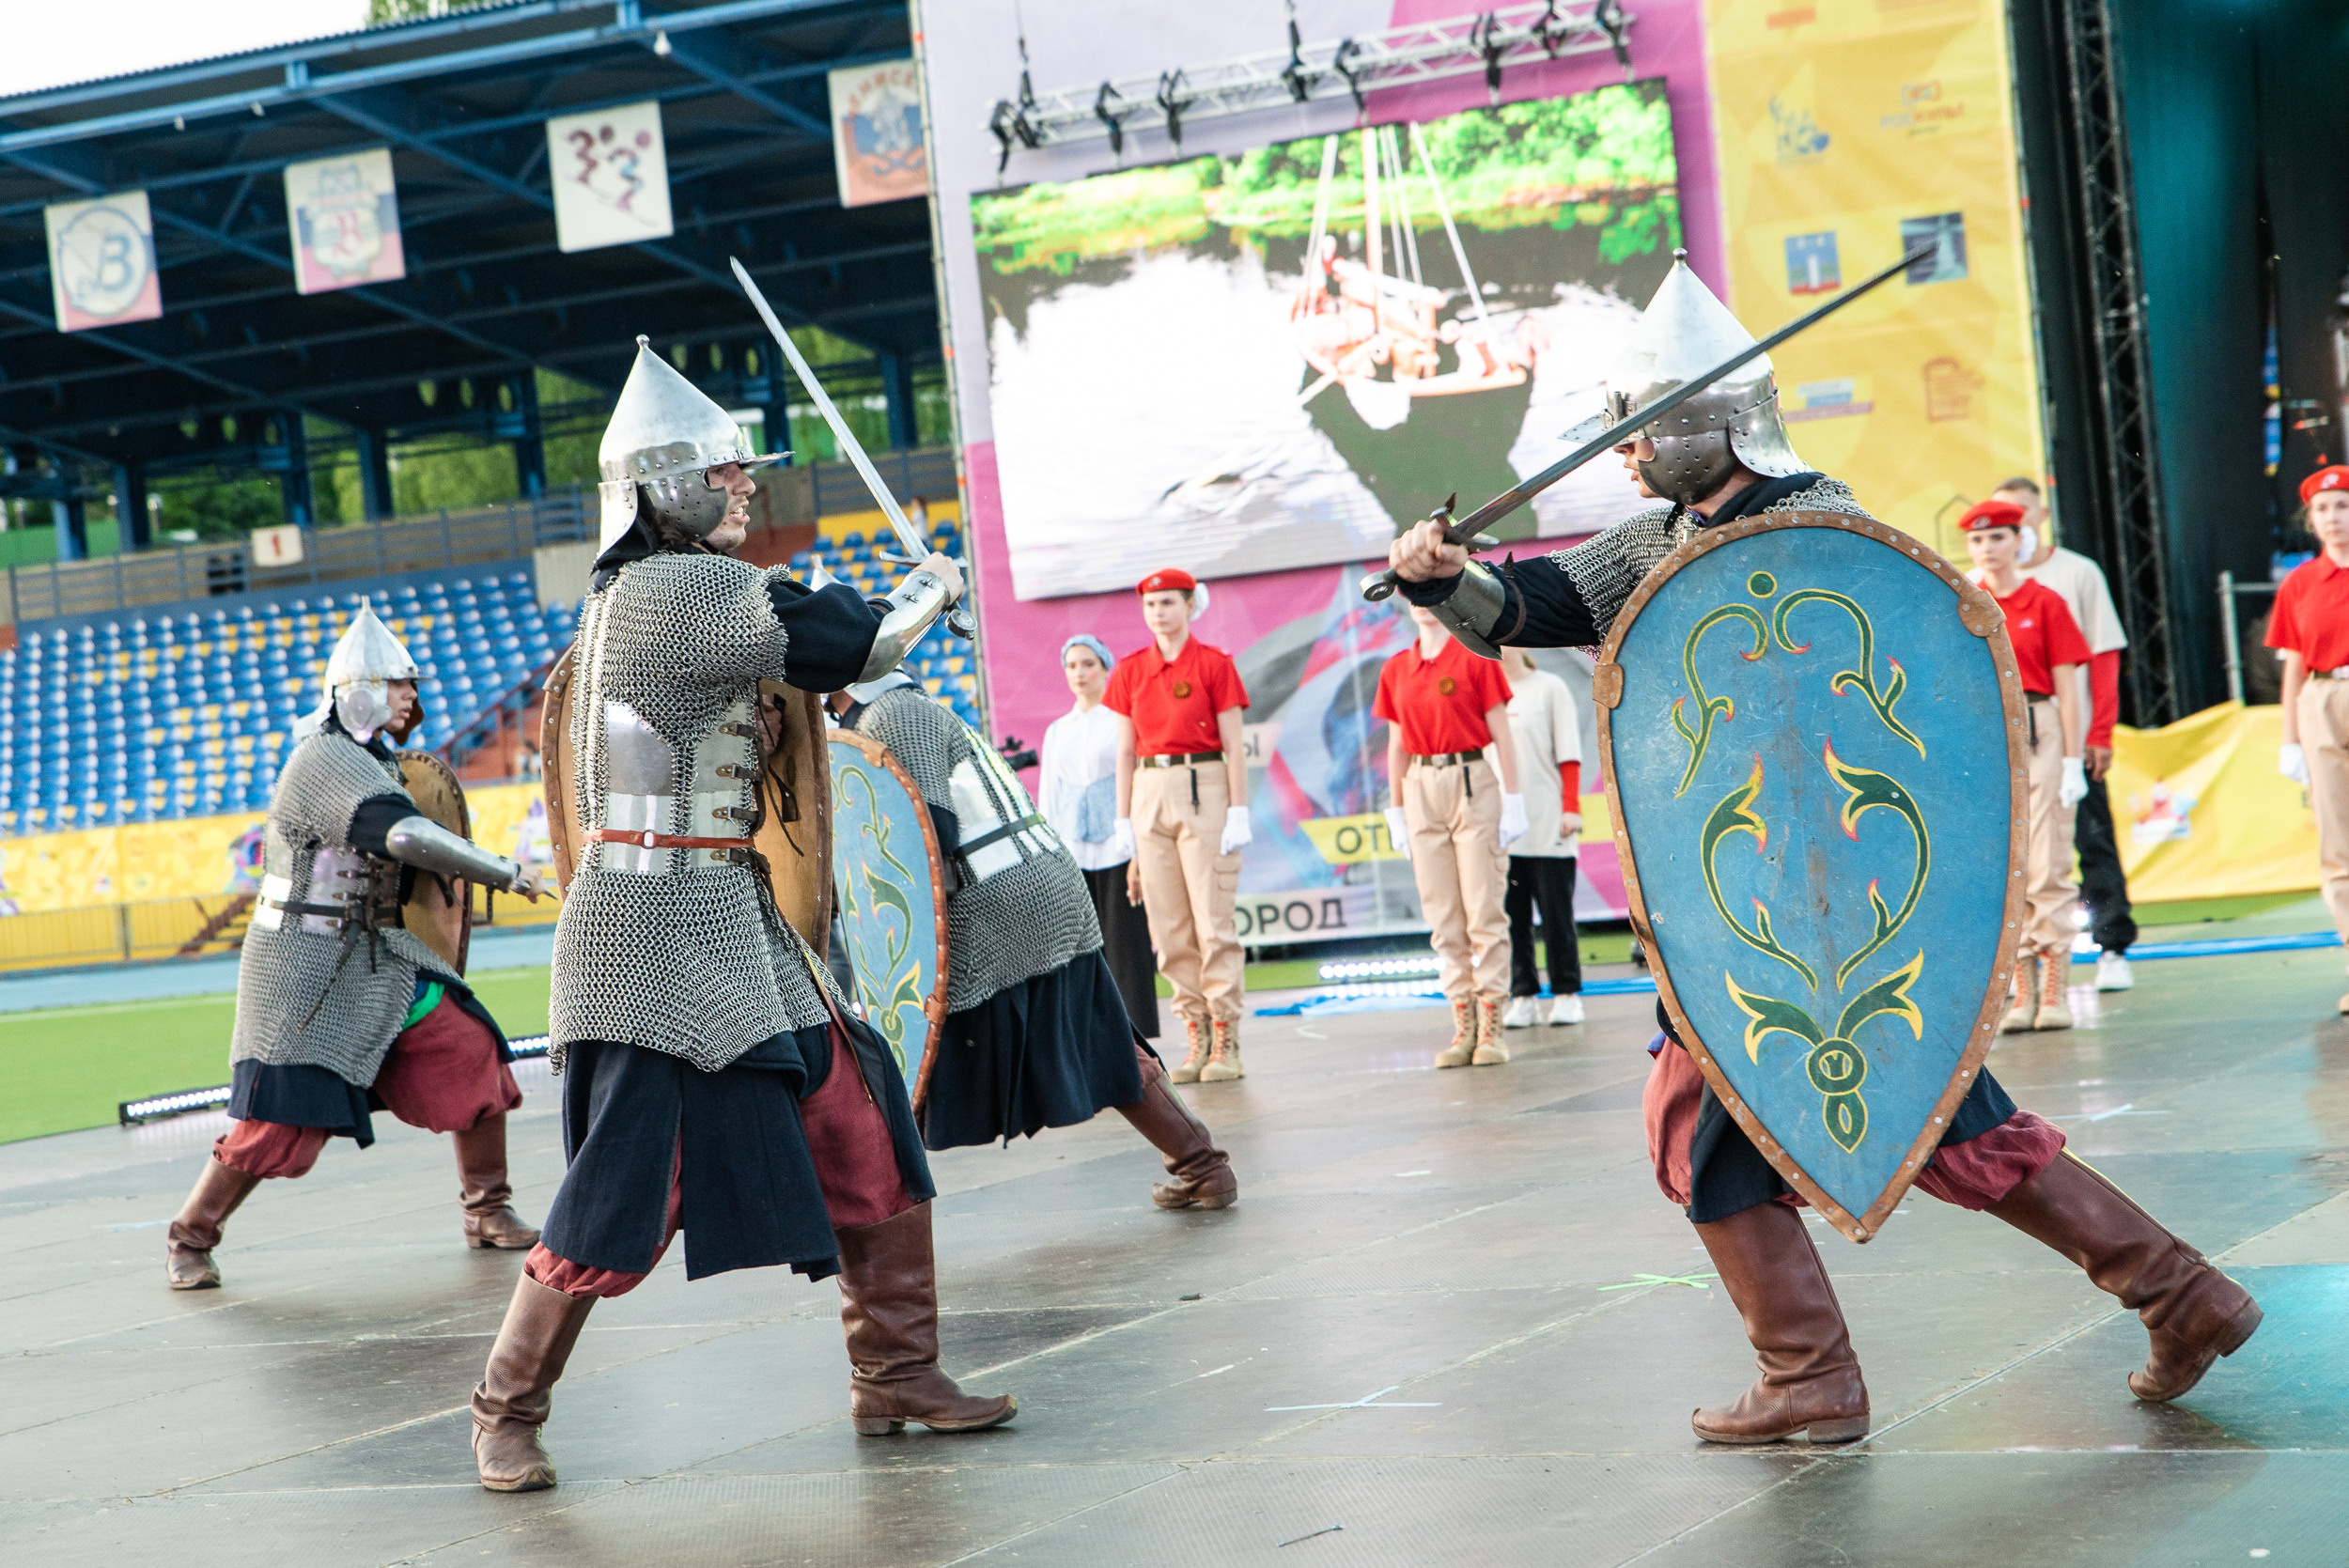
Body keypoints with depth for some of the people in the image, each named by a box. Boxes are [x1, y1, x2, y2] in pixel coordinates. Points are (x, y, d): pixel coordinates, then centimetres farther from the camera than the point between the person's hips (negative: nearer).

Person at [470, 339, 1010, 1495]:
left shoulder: (637, 594, 15)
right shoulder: (679, 588, -15)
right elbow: (850, 642, -14)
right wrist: (929, 588, 6)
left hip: (731, 922, 10)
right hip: (658, 931, -10)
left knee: (858, 1122, 7)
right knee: (624, 1192, -6)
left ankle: (895, 1374, 15)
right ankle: (507, 1411, 8)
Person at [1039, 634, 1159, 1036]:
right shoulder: (1056, 732, 16)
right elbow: (1048, 796, 18)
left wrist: (1141, 851, -10)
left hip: (1117, 849, -4)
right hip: (1072, 854, 4)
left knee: (1125, 947, -5)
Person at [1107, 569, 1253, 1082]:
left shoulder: (1214, 664, -2)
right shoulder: (1129, 671, 9)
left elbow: (1233, 747, -3)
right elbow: (1125, 751, 12)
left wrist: (1238, 814, -10)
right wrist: (1124, 823, 7)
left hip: (1205, 792, -4)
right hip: (1150, 794, 4)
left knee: (1214, 924, -6)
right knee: (1170, 929, 3)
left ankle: (1226, 1044, -4)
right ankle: (1196, 1040, 8)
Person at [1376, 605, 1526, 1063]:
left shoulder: (1476, 658, -2)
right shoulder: (1396, 670, 10)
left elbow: (1501, 734, -2)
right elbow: (1397, 746, 14)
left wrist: (1513, 801, -6)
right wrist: (1397, 813, 11)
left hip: (1473, 783, -4)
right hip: (1422, 789, 4)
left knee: (1483, 910, -4)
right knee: (1442, 916, 3)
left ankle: (1491, 1029, 0)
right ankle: (1463, 1028, 8)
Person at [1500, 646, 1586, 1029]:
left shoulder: (1549, 688, 4)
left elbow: (1569, 754, 1)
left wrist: (1571, 807, -6)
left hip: (1548, 825, -3)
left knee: (1556, 913, -1)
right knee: (1511, 914, 0)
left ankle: (1566, 993, 7)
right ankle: (1523, 996, 5)